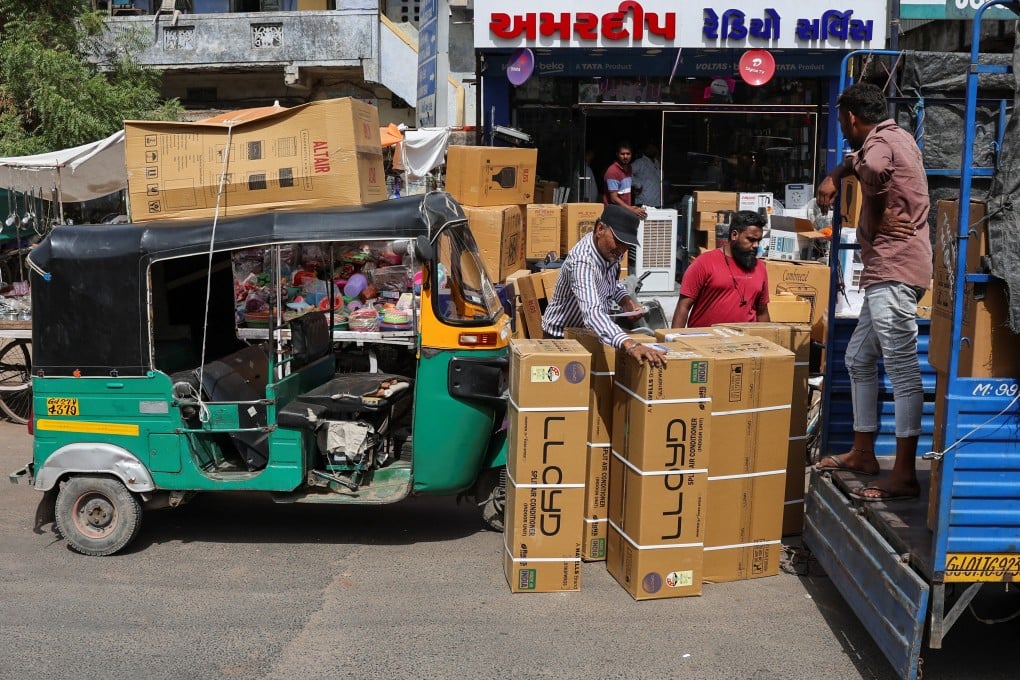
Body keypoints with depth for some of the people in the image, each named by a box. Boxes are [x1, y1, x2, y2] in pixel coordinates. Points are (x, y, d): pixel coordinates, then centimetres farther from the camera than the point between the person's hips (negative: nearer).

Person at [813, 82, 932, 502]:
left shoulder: (879, 140, -9)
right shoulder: (895, 137, 22)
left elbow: (872, 169, -27)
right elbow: (857, 160, 40)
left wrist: (874, 219, -11)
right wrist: (834, 177, 23)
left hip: (893, 270, -11)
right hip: (887, 272, 11)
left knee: (902, 369, -11)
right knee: (859, 359, 17)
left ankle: (904, 475, -11)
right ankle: (863, 453, 26)